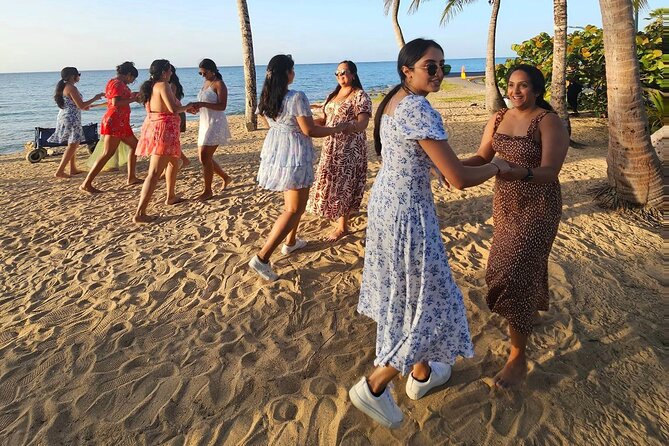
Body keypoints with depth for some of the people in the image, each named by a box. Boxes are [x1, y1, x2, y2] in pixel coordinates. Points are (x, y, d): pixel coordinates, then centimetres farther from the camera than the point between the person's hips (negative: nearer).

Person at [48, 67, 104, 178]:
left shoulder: (64, 87, 14)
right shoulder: (71, 88, -17)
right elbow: (81, 105, -20)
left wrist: (84, 106, 22)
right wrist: (95, 98, -11)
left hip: (64, 116, 10)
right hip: (71, 118, -10)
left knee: (73, 144, 18)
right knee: (72, 145, -5)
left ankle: (73, 169, 24)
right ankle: (59, 172, -6)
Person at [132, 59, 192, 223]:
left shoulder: (151, 86, 12)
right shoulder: (163, 85, -14)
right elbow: (173, 109, -23)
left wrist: (184, 108, 21)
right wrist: (187, 106, -4)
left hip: (152, 128, 10)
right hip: (163, 130, -10)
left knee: (174, 162, 29)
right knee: (154, 173, -11)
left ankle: (171, 197, 41)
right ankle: (140, 214, -13)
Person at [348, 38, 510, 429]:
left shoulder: (393, 101, 8)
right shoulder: (421, 111, -22)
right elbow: (460, 180, -22)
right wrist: (496, 167, -4)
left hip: (384, 201, 10)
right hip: (409, 213, -10)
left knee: (404, 294, 21)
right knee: (427, 299, 6)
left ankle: (422, 373, 42)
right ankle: (374, 386, 14)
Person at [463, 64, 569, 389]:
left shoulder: (549, 122, -16)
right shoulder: (499, 119, 3)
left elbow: (549, 173, -26)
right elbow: (482, 157, 2)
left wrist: (519, 172, -45)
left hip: (537, 207, -7)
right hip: (505, 203, 7)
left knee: (517, 273, -9)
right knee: (517, 263, 22)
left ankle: (518, 359, 2)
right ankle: (532, 310, 53)